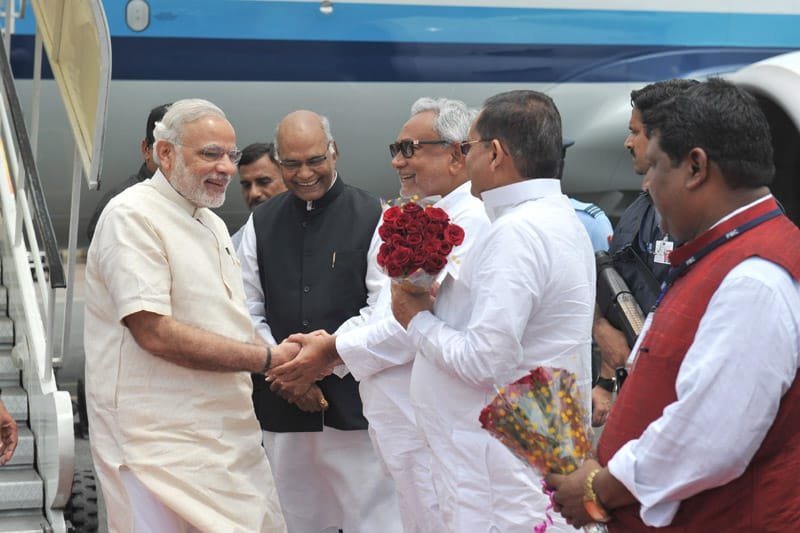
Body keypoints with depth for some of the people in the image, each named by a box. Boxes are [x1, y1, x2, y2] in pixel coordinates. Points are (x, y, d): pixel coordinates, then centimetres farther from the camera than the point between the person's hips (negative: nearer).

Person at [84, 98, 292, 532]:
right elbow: (156, 334, -20)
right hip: (162, 443, -8)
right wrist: (267, 358, -16)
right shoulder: (132, 216, -11)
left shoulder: (213, 223, 18)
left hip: (228, 429, 8)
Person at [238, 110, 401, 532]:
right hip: (282, 403, 4)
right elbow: (250, 311, 9)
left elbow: (381, 310, -7)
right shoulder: (261, 223, 11)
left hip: (352, 400, -4)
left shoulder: (372, 217, -1)